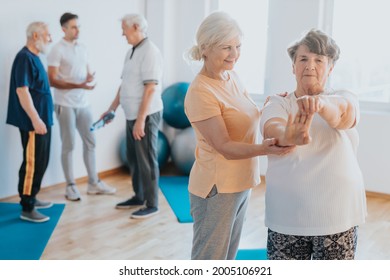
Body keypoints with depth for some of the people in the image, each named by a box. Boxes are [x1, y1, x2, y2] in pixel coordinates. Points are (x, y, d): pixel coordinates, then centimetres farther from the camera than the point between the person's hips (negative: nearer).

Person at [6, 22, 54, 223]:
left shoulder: (34, 57, 14)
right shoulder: (24, 58, -16)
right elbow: (22, 90, -22)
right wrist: (35, 119, -25)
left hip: (41, 120, 10)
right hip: (32, 122, -10)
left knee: (40, 162, 16)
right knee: (32, 163, -5)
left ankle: (32, 199, 28)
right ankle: (27, 209, 2)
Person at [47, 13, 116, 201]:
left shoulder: (82, 48, 11)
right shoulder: (57, 50, -9)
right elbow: (52, 80, -14)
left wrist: (89, 77, -8)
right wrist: (78, 85, -25)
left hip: (83, 103, 7)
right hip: (65, 104, -6)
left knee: (90, 142, 10)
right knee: (68, 146, 1)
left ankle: (94, 183, 20)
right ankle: (70, 186, 12)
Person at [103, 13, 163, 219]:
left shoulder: (149, 51, -15)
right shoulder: (132, 52, 13)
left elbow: (151, 89, -21)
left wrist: (141, 120, -23)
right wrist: (112, 109, 20)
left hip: (146, 116, -9)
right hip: (132, 116, 9)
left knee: (146, 160, -1)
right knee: (133, 159, 16)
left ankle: (151, 205, 9)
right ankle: (138, 197, 29)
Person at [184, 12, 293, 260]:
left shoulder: (232, 77, 5)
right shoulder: (200, 92, -21)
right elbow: (224, 147, -23)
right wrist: (264, 148, -37)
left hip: (241, 183, 8)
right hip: (217, 188, -8)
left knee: (227, 257, 21)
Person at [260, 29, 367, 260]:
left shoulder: (345, 99, 2)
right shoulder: (278, 104, 1)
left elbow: (338, 113, -23)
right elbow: (273, 128, -22)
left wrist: (320, 103, -47)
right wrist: (288, 137, -46)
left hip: (337, 215, 0)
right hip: (287, 215, 0)